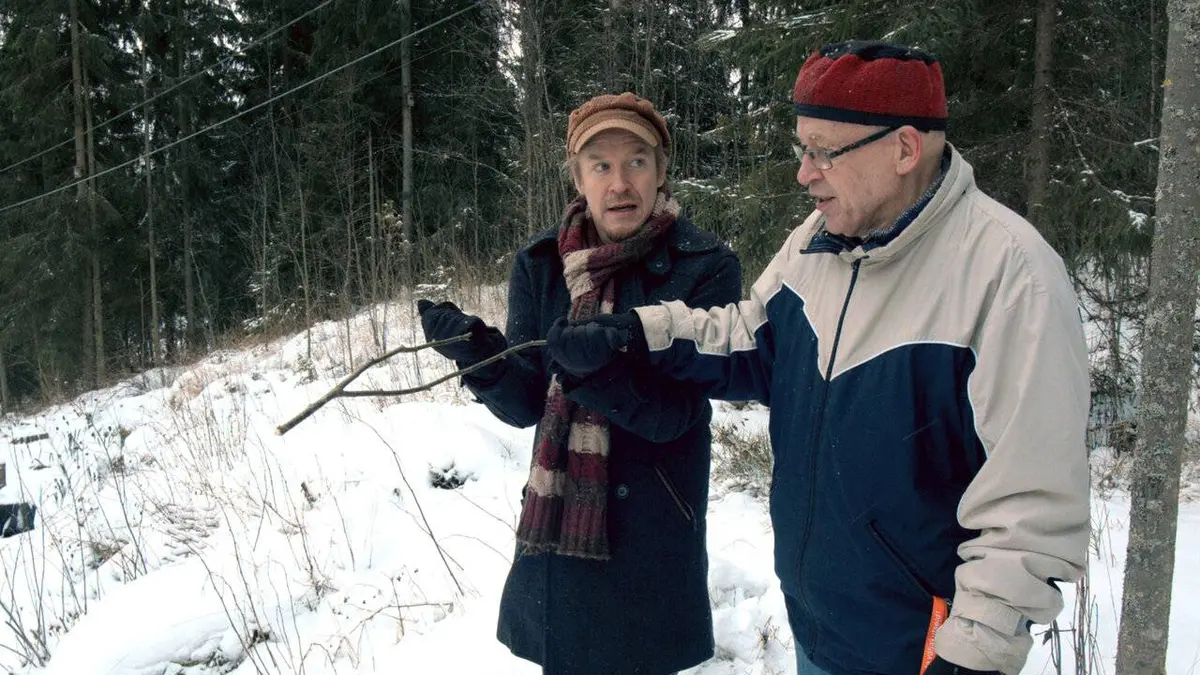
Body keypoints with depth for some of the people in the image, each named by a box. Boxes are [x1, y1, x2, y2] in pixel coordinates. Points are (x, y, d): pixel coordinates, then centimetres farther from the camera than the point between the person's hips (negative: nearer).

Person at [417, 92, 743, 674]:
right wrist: (477, 352, -25)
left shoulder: (706, 268, -12)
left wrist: (597, 372, -37)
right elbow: (525, 406, -5)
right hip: (555, 522, 3)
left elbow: (674, 412, -19)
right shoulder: (540, 265, -2)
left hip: (653, 536, -3)